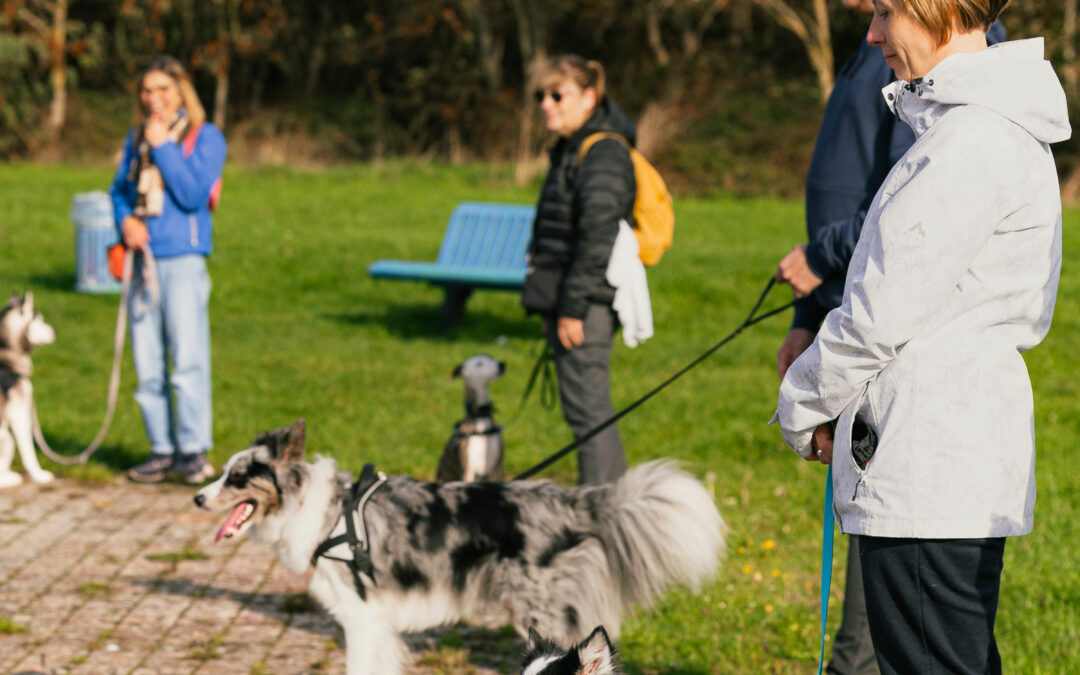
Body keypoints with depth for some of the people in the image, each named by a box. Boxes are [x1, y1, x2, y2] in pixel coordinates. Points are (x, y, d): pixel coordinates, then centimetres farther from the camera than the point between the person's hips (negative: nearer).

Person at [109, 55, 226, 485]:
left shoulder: (205, 137, 0)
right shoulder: (136, 139, 16)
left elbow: (194, 194, -11)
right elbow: (119, 190, 20)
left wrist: (163, 146, -9)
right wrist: (125, 221, 0)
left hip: (182, 260, -5)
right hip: (142, 261, 5)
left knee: (188, 360, -10)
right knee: (148, 367, 5)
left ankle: (194, 450, -6)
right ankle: (162, 450, 11)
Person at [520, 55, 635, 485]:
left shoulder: (603, 155, -15)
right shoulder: (571, 150, 17)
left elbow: (596, 239, -20)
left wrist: (573, 307, -21)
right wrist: (552, 306, 23)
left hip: (588, 303, -10)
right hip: (569, 301, 10)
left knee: (587, 408, -8)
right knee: (590, 411, 14)